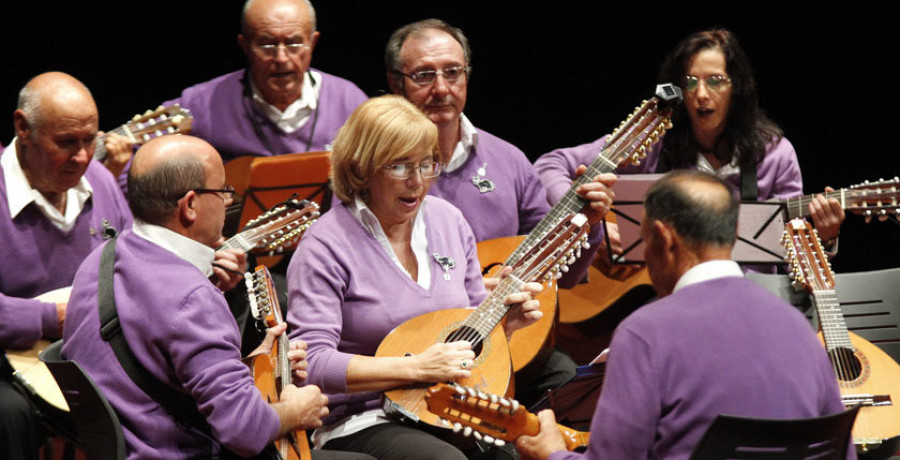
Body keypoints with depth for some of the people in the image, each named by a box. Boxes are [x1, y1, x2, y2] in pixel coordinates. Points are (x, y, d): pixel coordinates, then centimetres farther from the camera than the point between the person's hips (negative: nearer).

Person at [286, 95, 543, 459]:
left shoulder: (449, 221, 11)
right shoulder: (326, 246, -10)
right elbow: (310, 362, -18)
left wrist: (504, 322, -1)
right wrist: (417, 368, -22)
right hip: (362, 422, -5)